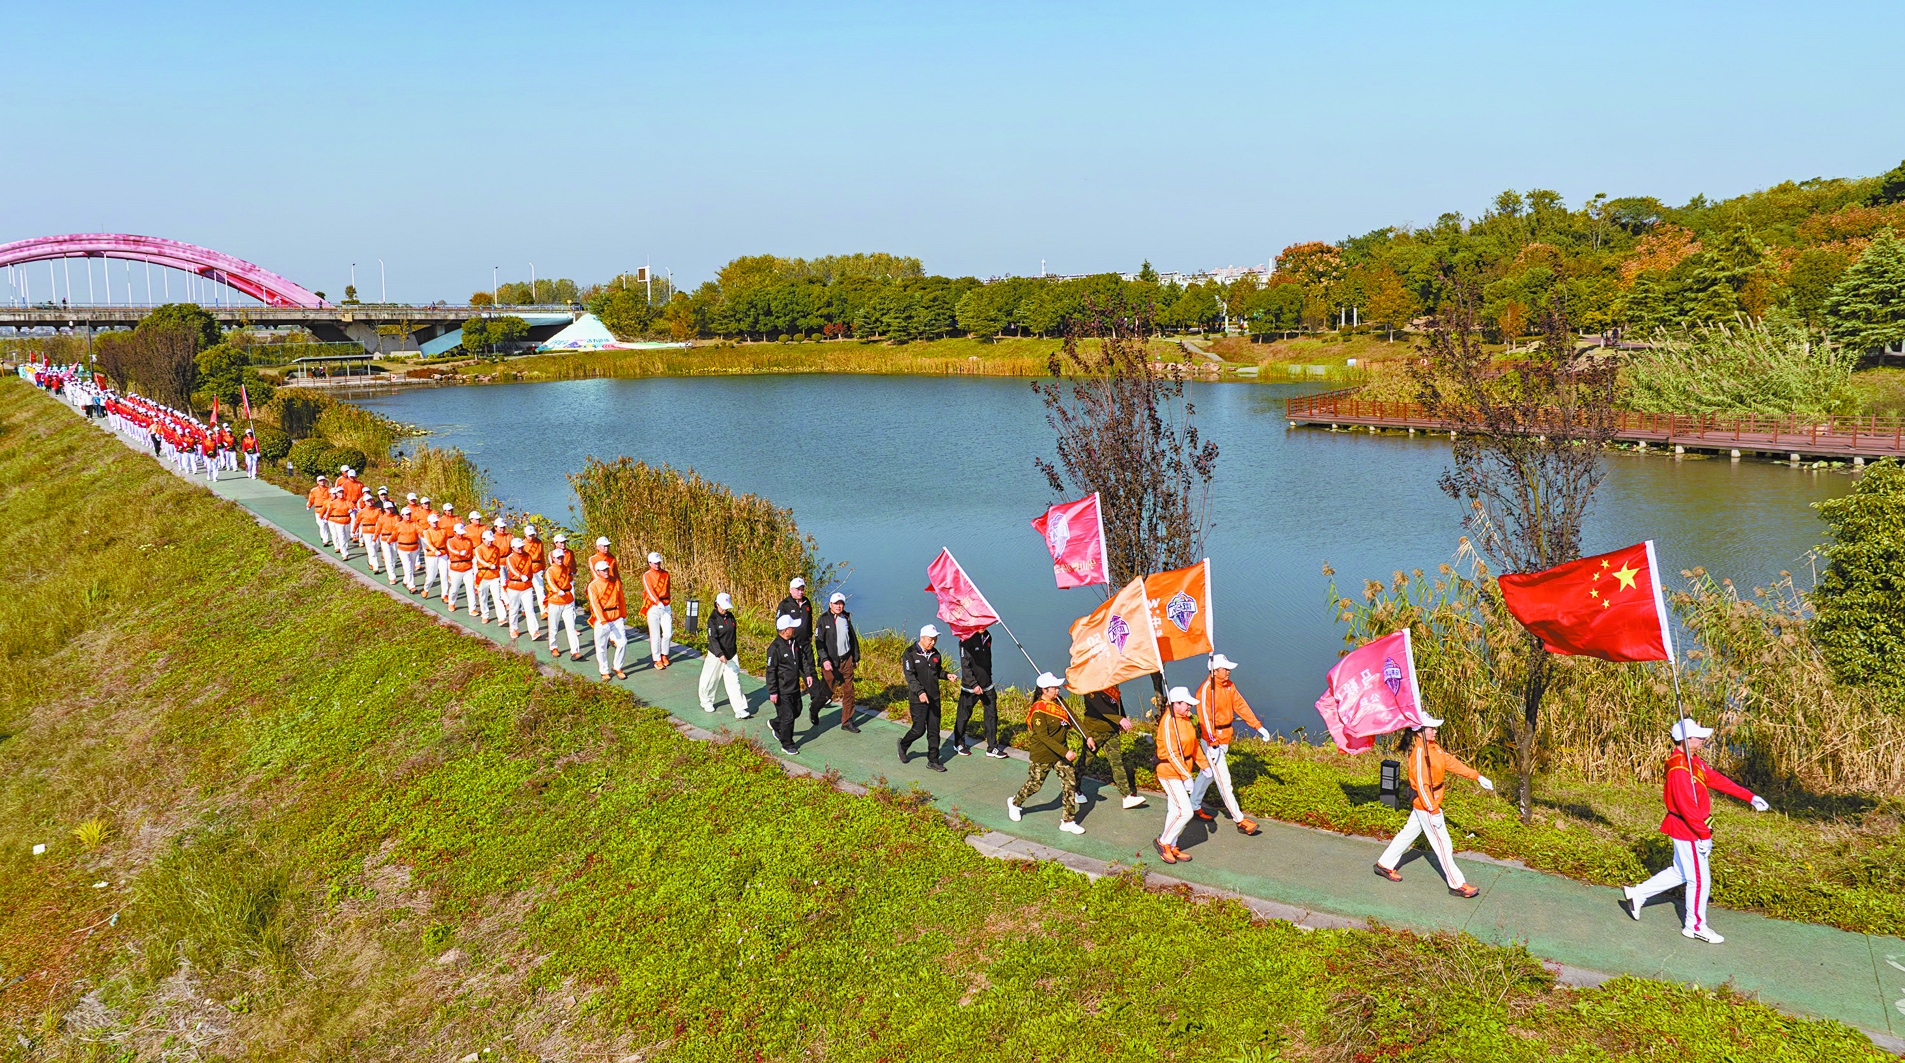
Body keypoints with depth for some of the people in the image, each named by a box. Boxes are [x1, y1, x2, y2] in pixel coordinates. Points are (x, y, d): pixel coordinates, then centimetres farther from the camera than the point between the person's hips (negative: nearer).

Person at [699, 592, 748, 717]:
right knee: (710, 680, 10)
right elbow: (712, 638, -23)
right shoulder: (713, 619, -13)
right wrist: (720, 654, -34)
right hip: (716, 655, -4)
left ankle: (740, 709, -7)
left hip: (731, 655, 4)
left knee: (734, 681, -3)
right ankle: (706, 702, 35)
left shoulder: (730, 616, 5)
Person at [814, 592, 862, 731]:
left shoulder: (846, 618, 8)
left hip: (846, 660, 5)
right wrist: (825, 659, -24)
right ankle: (814, 710, 32)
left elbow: (853, 639, 20)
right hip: (830, 662, -4)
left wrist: (856, 658, 21)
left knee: (849, 691, 3)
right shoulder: (824, 619, -8)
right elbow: (818, 641, -14)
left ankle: (847, 722, 13)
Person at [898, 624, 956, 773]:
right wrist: (920, 692, -29)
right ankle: (903, 745, 27)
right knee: (919, 729, -2)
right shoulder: (910, 653, -11)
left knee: (934, 730, 6)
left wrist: (947, 675, 1)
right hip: (917, 699, -5)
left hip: (934, 699, 5)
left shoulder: (935, 654, 8)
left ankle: (933, 760, 15)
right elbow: (910, 676, -18)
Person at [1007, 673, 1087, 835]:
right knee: (1035, 784, 10)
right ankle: (1015, 802, 39)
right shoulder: (1038, 711, -23)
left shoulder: (1059, 701, 1)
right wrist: (1065, 752, -31)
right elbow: (1044, 737, -27)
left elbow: (1073, 718, 12)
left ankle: (1068, 821, 8)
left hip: (1061, 752, 7)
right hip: (1043, 755, -6)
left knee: (1070, 782, 0)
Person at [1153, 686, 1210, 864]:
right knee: (1185, 811, -8)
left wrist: (1204, 765, 16)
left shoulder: (1184, 719, 7)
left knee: (1175, 809, 15)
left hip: (1183, 769, 9)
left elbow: (1194, 744, 18)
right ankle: (1163, 841, 8)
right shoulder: (1168, 722, -22)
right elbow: (1172, 753, -25)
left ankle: (1171, 847, 25)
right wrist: (1187, 777, -26)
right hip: (1169, 772, -9)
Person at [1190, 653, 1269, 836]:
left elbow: (1241, 706, 11)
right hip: (1211, 739, -9)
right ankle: (1240, 822, -9)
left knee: (1208, 773, 21)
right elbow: (1205, 719, -25)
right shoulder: (1206, 690, -21)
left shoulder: (1229, 686, 6)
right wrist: (1213, 745, -30)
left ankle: (1194, 806, 38)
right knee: (1223, 780, -7)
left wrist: (1258, 727, 9)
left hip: (1225, 738, 9)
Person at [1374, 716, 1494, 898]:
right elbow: (1421, 784, -25)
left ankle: (1384, 865, 31)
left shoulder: (1432, 747, 5)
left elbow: (1451, 762, 13)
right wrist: (1433, 811, -25)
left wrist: (1477, 776, 13)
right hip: (1426, 803, -10)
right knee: (1443, 844, -1)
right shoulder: (1419, 753, -24)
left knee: (1409, 832, 20)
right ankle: (1457, 884, 9)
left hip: (1428, 802, 10)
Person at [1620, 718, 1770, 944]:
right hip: (1687, 830, -10)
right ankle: (1695, 926, 18)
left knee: (1680, 873, 20)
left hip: (1689, 829, 10)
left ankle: (1637, 894, 26)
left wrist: (1749, 796, 10)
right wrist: (1704, 835, -24)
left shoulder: (1693, 762, 7)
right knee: (1700, 879, 3)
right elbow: (1687, 806, -27)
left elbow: (1716, 779, 13)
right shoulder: (1679, 769, -26)